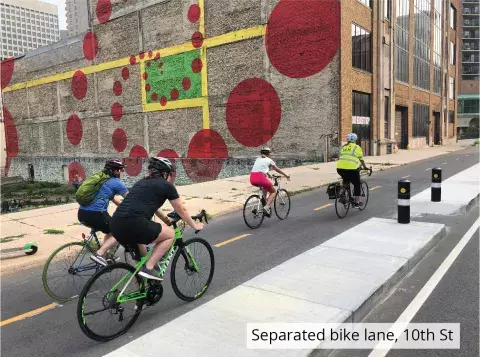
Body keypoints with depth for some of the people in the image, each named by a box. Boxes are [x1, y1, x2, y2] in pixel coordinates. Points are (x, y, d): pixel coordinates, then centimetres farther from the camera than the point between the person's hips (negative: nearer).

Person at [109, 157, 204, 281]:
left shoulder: (142, 182, 29)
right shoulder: (166, 185, 9)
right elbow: (181, 211, 19)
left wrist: (167, 220, 54)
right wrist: (194, 225, 34)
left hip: (115, 224, 8)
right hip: (134, 224, -8)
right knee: (170, 234, 15)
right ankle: (148, 268, 5)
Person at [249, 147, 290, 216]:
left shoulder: (258, 159, 27)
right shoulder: (269, 160, 14)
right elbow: (278, 170, 25)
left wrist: (268, 175, 61)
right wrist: (286, 175, 40)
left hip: (252, 179, 6)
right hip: (260, 178, -6)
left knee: (265, 186, 36)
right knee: (273, 192, 15)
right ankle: (266, 207, -6)